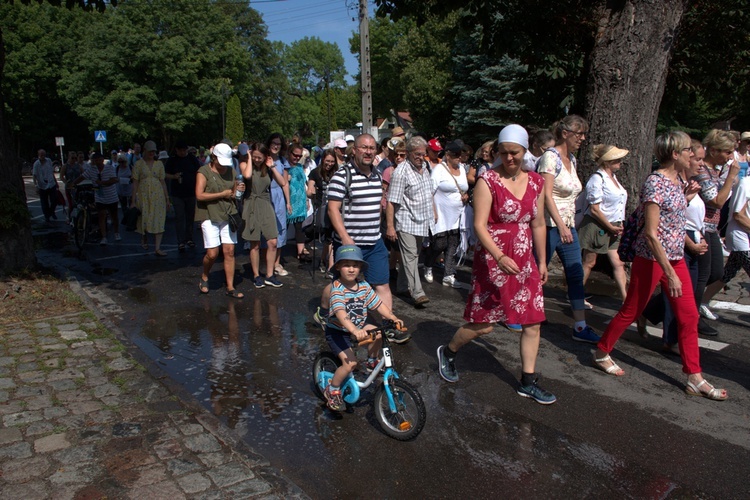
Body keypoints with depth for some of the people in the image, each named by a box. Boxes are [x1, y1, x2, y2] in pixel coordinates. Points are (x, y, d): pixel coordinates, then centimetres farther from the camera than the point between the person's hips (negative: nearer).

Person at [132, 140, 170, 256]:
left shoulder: (159, 164, 9)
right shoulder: (138, 164, 2)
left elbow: (162, 181, 10)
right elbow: (135, 182, 0)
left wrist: (167, 197, 6)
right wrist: (133, 200, -5)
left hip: (158, 194, 1)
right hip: (143, 194, -1)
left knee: (159, 221, -5)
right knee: (144, 219, 3)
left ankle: (157, 249, -5)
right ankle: (144, 238, 35)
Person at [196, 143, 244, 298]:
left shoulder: (230, 171, 11)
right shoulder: (204, 171, -5)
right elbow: (199, 195, -16)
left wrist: (238, 190, -2)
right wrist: (222, 194, -14)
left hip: (228, 215, 5)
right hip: (210, 216, -4)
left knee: (229, 252, 1)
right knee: (212, 254, -7)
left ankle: (230, 287, 7)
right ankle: (204, 278, 23)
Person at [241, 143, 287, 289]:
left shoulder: (267, 168, 8)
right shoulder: (245, 164, -1)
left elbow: (283, 183, -2)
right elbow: (247, 175, -26)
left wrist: (272, 167, -4)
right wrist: (249, 159, -12)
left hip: (266, 206, 3)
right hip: (252, 206, -3)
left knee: (273, 243, -2)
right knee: (255, 244, 3)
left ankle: (269, 276, 10)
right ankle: (256, 276, 16)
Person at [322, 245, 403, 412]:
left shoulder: (363, 285, -6)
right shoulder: (337, 288, -25)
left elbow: (378, 303, -6)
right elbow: (340, 313, -40)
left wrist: (392, 317, -23)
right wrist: (355, 331, -55)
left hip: (357, 326, 6)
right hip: (337, 331, -6)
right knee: (350, 362, -20)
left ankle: (371, 362, 11)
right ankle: (332, 390, 6)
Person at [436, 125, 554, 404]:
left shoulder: (536, 182, 6)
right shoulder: (488, 180, -11)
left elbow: (538, 224, 14)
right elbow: (479, 225, -17)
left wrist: (542, 261, 16)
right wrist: (499, 257, -28)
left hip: (525, 262, 6)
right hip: (492, 259, -6)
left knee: (533, 322, 7)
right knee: (484, 323, 2)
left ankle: (528, 383, 21)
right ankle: (447, 352, 30)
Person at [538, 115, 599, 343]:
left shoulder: (572, 159, 13)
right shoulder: (551, 157, -12)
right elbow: (546, 194, -21)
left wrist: (569, 225, 17)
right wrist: (561, 225, -28)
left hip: (568, 225, 8)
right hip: (550, 225, -8)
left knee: (576, 275, 5)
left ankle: (580, 327, 11)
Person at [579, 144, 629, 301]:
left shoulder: (613, 177, 11)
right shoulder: (597, 179, -16)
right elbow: (594, 210, -19)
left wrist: (618, 226, 11)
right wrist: (611, 227, -13)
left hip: (613, 227, 8)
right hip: (596, 226, -8)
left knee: (619, 263, 5)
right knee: (589, 262, 2)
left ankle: (626, 299, 9)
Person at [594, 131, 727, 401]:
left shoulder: (676, 181, 8)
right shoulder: (655, 183, -18)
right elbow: (651, 234, -23)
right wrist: (670, 273, -23)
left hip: (676, 257, 8)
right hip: (651, 259, -8)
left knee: (689, 316, 7)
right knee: (631, 311, 6)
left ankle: (695, 379, 17)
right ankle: (601, 353, 26)